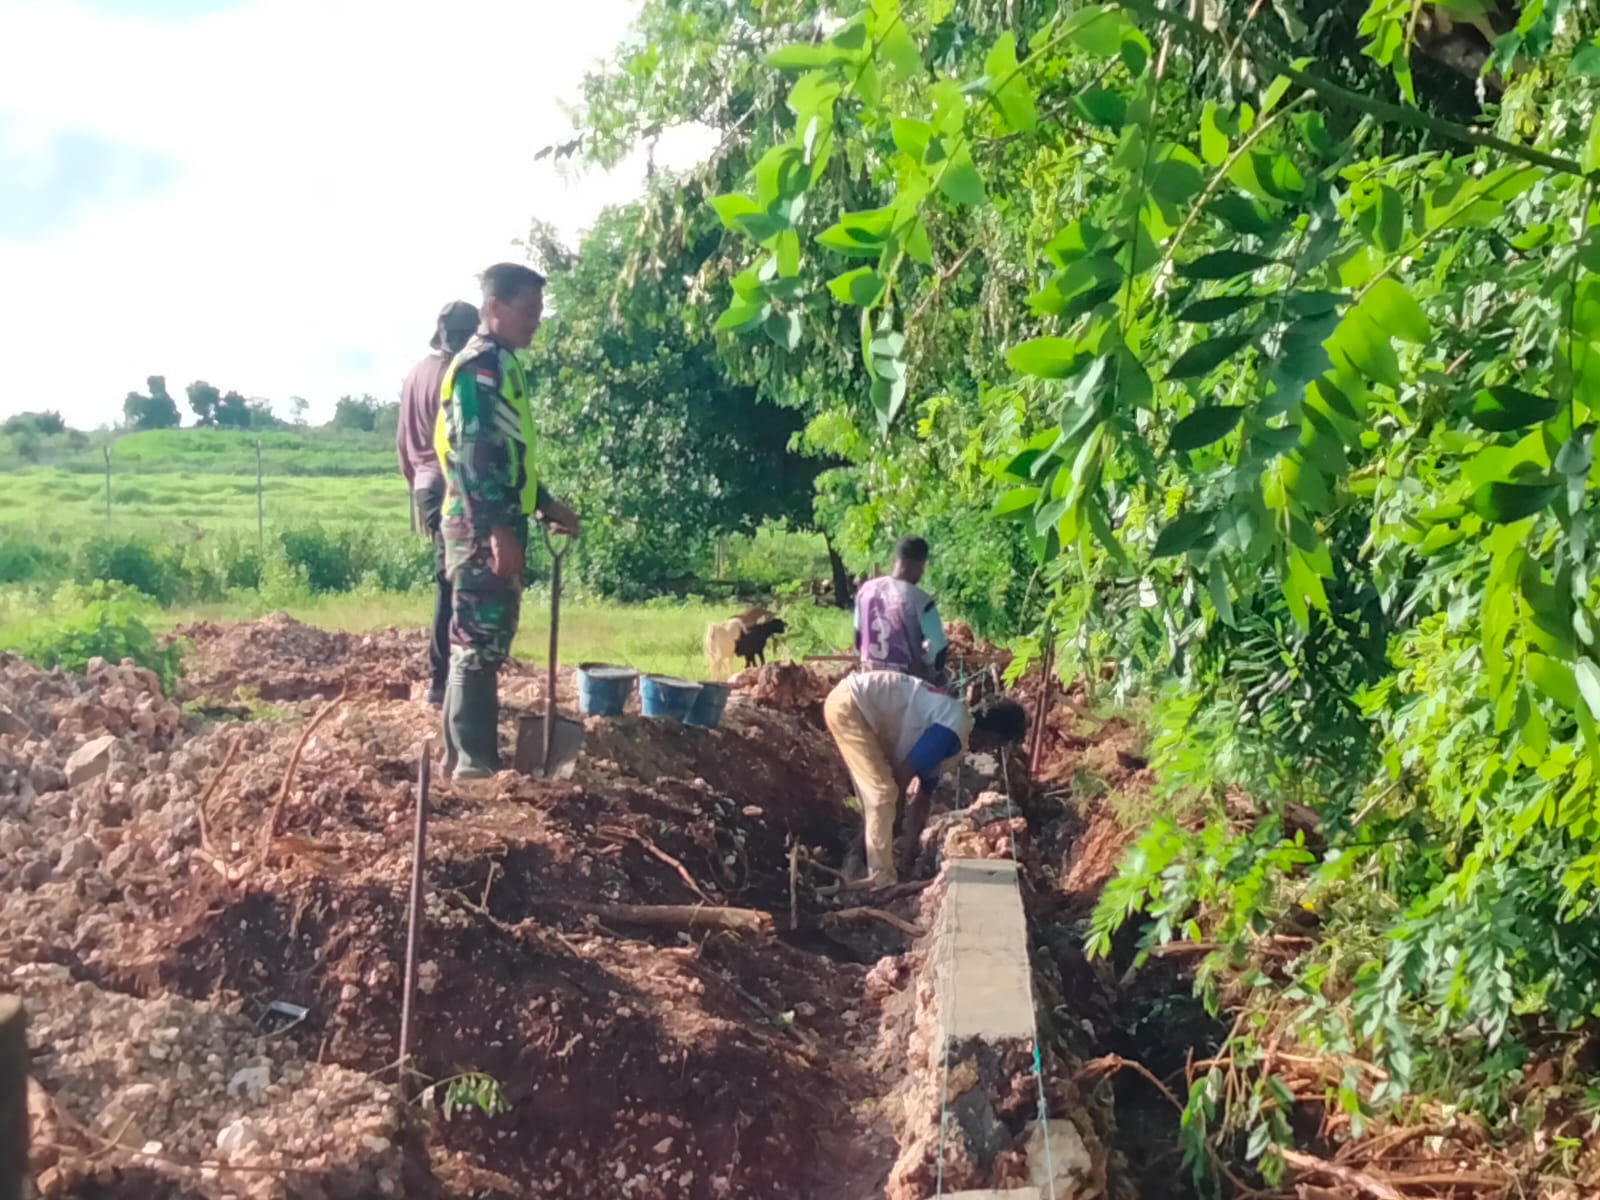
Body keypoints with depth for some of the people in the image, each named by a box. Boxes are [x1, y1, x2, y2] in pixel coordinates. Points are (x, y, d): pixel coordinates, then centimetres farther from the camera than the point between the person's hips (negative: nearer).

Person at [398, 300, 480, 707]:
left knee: (449, 583, 15)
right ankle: (441, 682, -3)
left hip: (426, 486, 9)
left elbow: (403, 441, 18)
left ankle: (443, 678, 19)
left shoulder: (415, 374, 14)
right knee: (452, 585, -5)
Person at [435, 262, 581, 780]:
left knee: (484, 641, 13)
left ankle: (463, 753, 21)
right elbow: (471, 455, -21)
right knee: (479, 642, -7)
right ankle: (474, 761, -4)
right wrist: (497, 529, -25)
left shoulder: (503, 365, 19)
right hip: (484, 529, -10)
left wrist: (545, 505, 24)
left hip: (499, 526, 10)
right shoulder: (478, 365, -12)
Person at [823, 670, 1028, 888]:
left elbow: (921, 796, 19)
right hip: (848, 704, -10)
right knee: (883, 794, -10)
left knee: (877, 794, 16)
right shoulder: (955, 729, -16)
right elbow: (903, 775, -16)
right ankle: (881, 879, -2)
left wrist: (909, 854, 22)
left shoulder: (951, 727, 14)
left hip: (859, 704, 10)